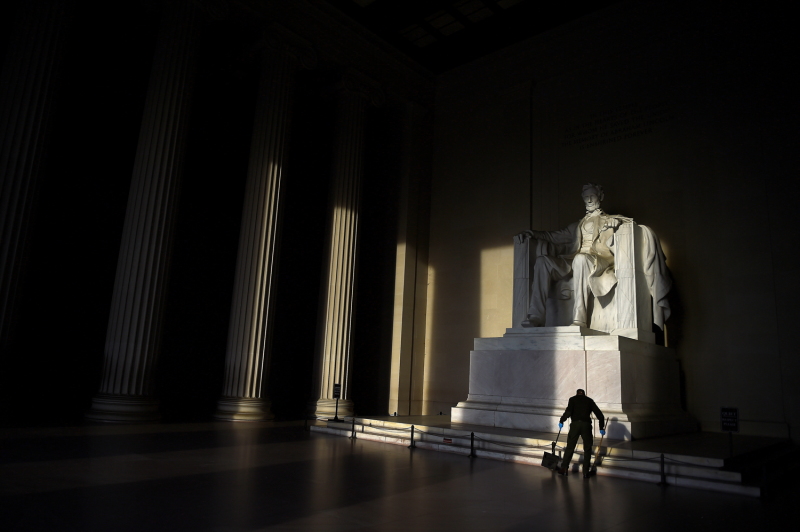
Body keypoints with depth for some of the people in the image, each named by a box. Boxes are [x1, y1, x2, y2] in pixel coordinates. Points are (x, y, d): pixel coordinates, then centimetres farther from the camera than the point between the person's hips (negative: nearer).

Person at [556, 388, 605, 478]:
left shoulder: (573, 399, 11)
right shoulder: (589, 400, 17)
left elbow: (568, 412, -7)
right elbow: (599, 415, 13)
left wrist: (561, 421, 5)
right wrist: (601, 428, 21)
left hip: (575, 424, -1)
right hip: (587, 425, 1)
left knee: (569, 447, 9)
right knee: (587, 449, 12)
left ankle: (564, 469, 13)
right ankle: (586, 472, 12)